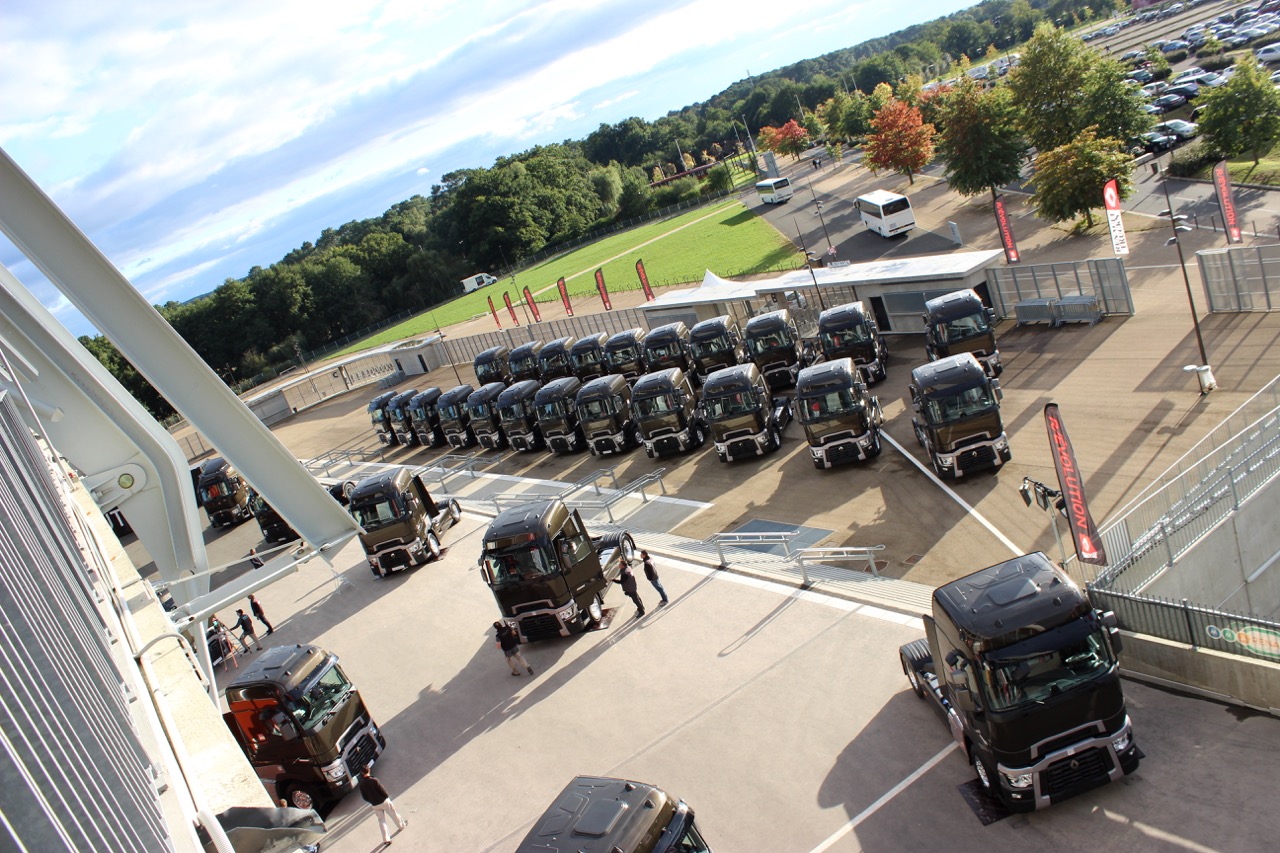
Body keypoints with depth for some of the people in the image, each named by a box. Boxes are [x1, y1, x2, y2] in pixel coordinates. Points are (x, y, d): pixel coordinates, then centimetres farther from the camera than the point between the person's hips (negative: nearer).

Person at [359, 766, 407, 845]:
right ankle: (401, 825, 42)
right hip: (384, 801, -3)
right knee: (393, 814, 20)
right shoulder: (374, 781, -24)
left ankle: (386, 839, 13)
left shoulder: (361, 785, -9)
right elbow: (382, 791, -19)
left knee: (381, 820, 15)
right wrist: (387, 796, 1)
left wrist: (372, 801, 14)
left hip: (375, 805, 3)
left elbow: (364, 797, -1)